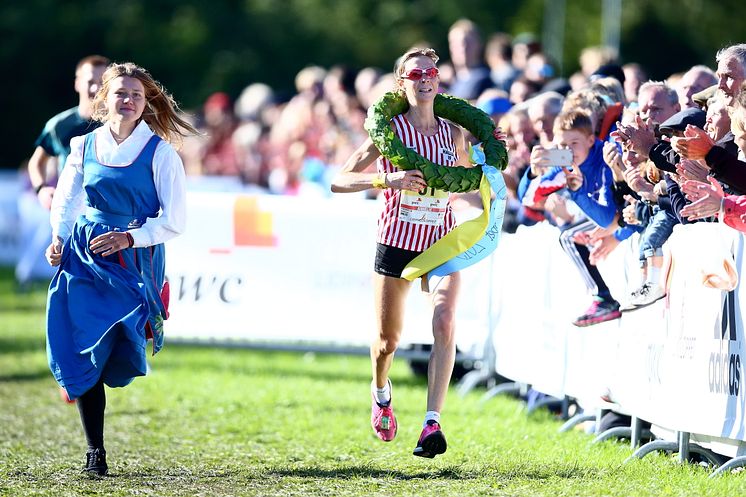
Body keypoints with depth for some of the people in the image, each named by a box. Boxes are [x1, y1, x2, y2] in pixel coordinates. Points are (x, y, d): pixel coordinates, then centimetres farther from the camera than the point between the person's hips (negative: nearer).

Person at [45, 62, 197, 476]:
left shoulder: (159, 152, -3)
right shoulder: (85, 147, 8)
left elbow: (173, 221, -5)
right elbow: (65, 203, 16)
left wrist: (130, 237, -17)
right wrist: (58, 238, -2)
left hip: (135, 262, -3)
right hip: (85, 256, 3)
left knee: (117, 355, -16)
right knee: (81, 354, -6)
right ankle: (94, 451, 1)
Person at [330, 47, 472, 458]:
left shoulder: (452, 133, 3)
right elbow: (339, 181, -11)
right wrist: (385, 180, -25)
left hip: (442, 239, 2)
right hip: (397, 240, -2)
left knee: (444, 322, -22)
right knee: (388, 339, 8)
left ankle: (432, 424, -25)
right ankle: (380, 391, 44)